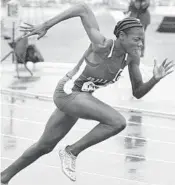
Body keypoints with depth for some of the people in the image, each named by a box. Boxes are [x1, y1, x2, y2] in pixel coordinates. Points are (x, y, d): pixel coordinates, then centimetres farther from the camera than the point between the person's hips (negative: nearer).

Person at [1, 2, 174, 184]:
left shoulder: (132, 56, -6)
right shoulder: (101, 45, -26)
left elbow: (138, 92, 1)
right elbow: (82, 7, -24)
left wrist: (156, 79, -19)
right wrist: (45, 26, -21)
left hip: (81, 98, 8)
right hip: (67, 92, -8)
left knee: (44, 146, 20)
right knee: (118, 122, -24)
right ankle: (72, 151, -7)